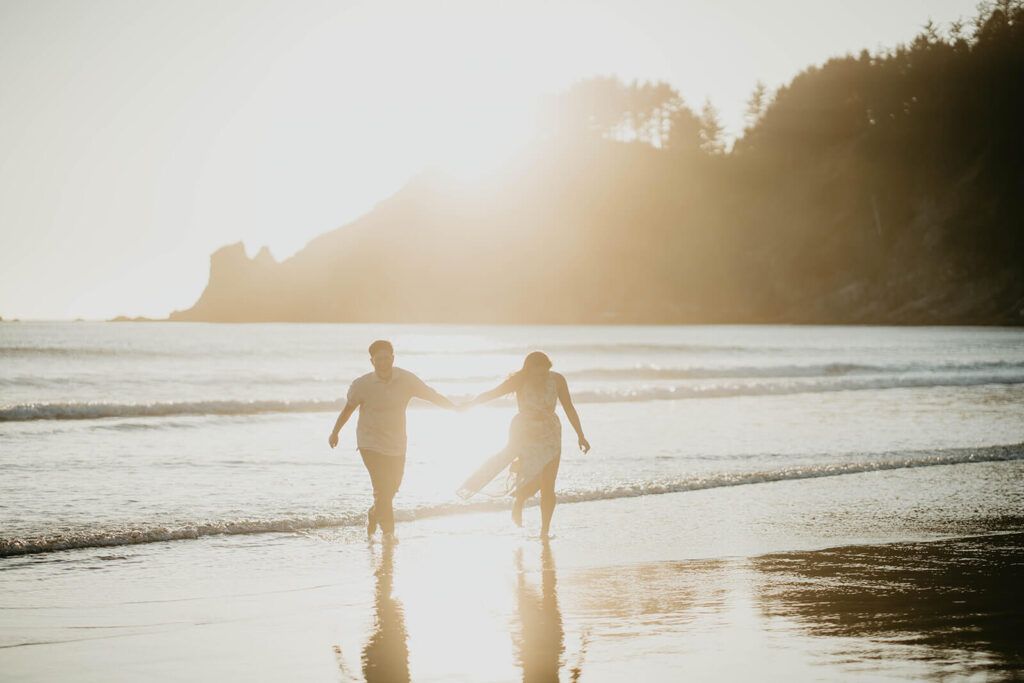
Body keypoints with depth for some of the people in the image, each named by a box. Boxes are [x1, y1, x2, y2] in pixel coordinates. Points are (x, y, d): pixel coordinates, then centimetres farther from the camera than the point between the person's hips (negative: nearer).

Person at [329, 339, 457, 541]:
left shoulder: (405, 379, -8)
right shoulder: (362, 385, -11)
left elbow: (432, 396, -4)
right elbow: (349, 407, 5)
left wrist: (457, 409, -15)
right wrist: (335, 432, 14)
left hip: (397, 445, 3)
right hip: (371, 444, -3)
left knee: (392, 487, 12)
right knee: (382, 487, -15)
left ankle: (373, 514, 41)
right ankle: (388, 531, -3)